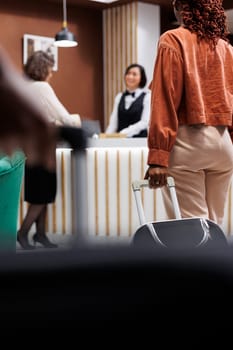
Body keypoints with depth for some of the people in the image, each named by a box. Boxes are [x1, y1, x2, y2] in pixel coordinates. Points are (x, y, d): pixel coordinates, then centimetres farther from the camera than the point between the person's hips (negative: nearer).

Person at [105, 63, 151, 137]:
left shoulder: (147, 96, -1)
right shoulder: (119, 97, 14)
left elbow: (145, 122, -10)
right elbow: (113, 122, 10)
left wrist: (125, 133, -18)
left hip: (139, 138, -4)